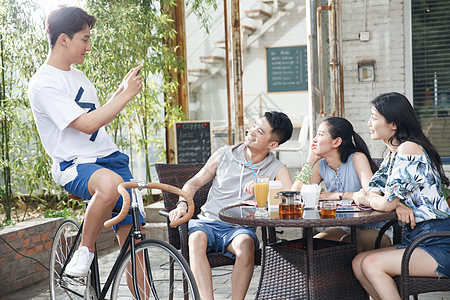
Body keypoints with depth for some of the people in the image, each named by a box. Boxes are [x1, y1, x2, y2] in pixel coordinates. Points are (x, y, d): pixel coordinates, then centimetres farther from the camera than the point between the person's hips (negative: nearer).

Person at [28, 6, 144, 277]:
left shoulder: (77, 76, 17)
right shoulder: (44, 84, -11)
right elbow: (87, 124, -21)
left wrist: (121, 91, 14)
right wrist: (127, 94, -15)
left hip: (112, 158, 8)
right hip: (75, 166, -8)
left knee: (132, 238, -1)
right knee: (110, 183, -40)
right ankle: (85, 249, -16)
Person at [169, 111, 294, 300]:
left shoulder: (276, 169, 6)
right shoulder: (224, 154, 10)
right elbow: (194, 183, 15)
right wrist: (182, 204, -3)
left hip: (239, 228, -1)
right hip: (207, 222, 1)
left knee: (245, 244, -36)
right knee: (196, 238, -34)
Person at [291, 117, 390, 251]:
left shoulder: (357, 158, -14)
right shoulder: (321, 166, 2)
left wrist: (332, 196, -24)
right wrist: (311, 159, -7)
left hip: (374, 230, -5)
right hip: (345, 228, 5)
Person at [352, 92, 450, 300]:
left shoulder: (409, 149, -16)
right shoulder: (393, 153, 15)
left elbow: (386, 203, -22)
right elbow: (372, 192, 10)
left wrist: (366, 199, 0)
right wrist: (397, 205, -12)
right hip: (416, 238, 9)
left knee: (371, 264, -19)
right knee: (358, 263, -2)